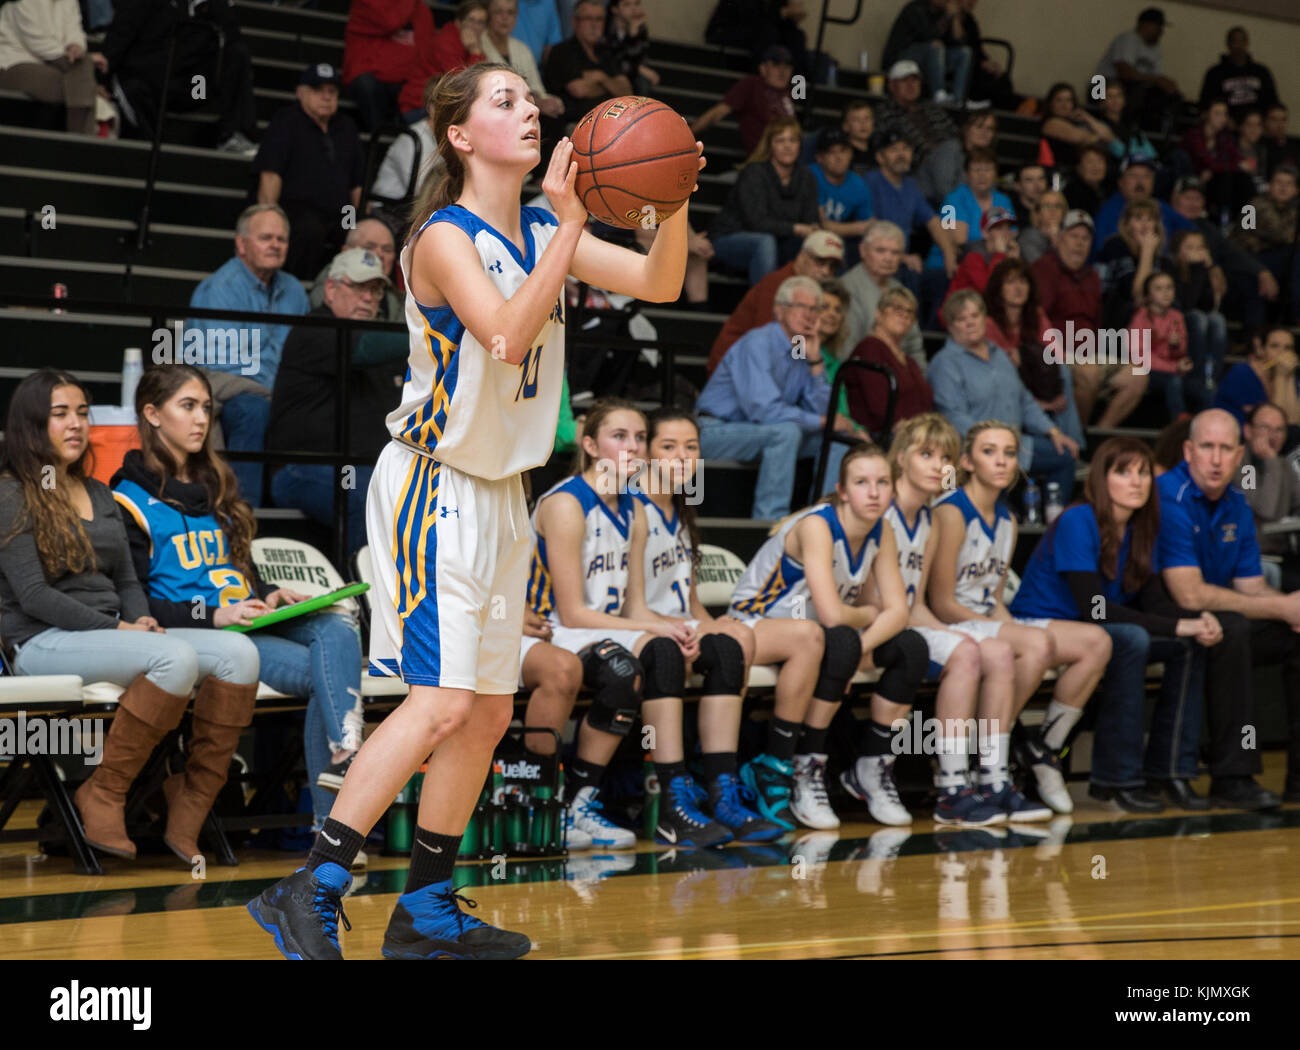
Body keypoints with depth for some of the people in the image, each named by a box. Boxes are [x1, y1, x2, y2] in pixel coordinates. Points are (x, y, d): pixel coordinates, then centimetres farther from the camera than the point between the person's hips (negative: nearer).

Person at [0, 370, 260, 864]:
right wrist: (118, 628, -15)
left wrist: (141, 619, -1)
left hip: (110, 635, 8)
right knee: (177, 657, -34)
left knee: (238, 652, -17)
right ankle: (102, 795, -21)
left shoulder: (100, 494, 22)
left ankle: (188, 813, -17)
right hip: (44, 643, -8)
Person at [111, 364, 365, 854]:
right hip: (194, 638, -7)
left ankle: (344, 758, -43)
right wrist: (213, 616, -18)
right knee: (326, 673, -28)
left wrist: (271, 595, 7)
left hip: (251, 622, 7)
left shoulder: (215, 487, 26)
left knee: (337, 630, -27)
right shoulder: (130, 501, 2)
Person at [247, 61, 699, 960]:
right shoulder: (445, 237, -15)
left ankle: (427, 912, 20)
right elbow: (509, 335, -30)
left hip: (500, 492, 9)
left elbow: (660, 284, 3)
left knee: (489, 713, 10)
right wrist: (571, 225, -32)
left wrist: (676, 204, -14)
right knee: (442, 702, -18)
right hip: (433, 488, -9)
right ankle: (309, 892, -13)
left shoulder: (540, 233, 8)